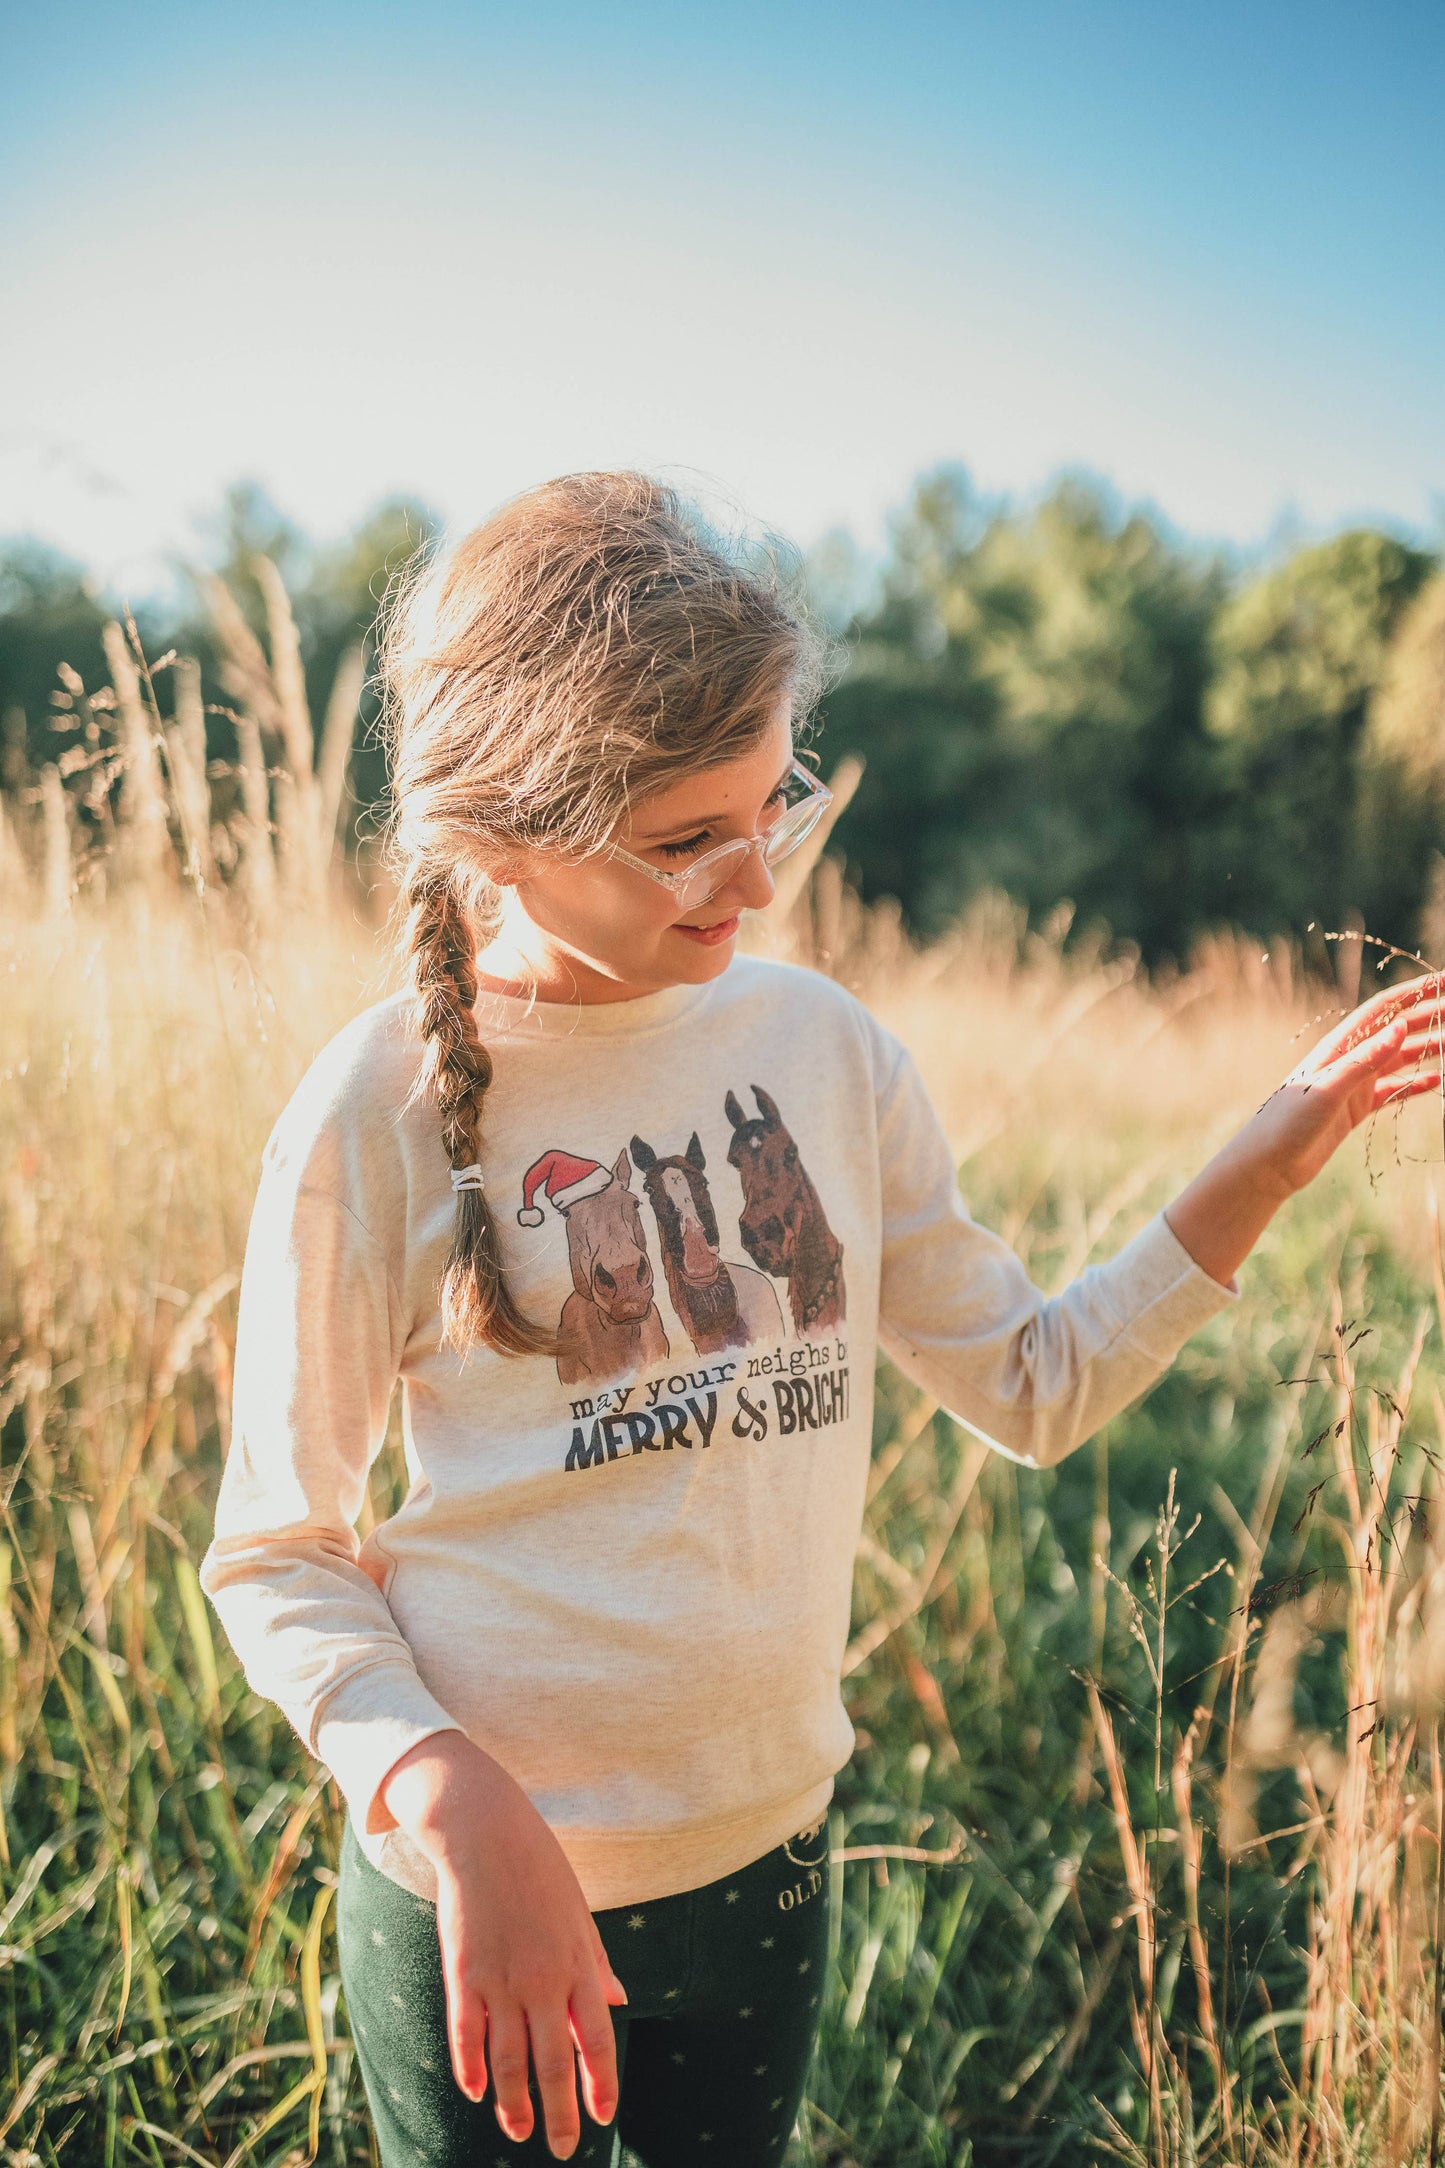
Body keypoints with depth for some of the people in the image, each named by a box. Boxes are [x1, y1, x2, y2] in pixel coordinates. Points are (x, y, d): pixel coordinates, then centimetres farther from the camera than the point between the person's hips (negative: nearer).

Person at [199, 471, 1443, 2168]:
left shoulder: (820, 1043, -3)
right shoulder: (379, 1111, -15)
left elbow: (1035, 1389, 5)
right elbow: (274, 1554, -9)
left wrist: (1271, 1158, -5)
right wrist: (458, 1808, -24)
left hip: (769, 1858, 4)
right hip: (480, 1900, -4)